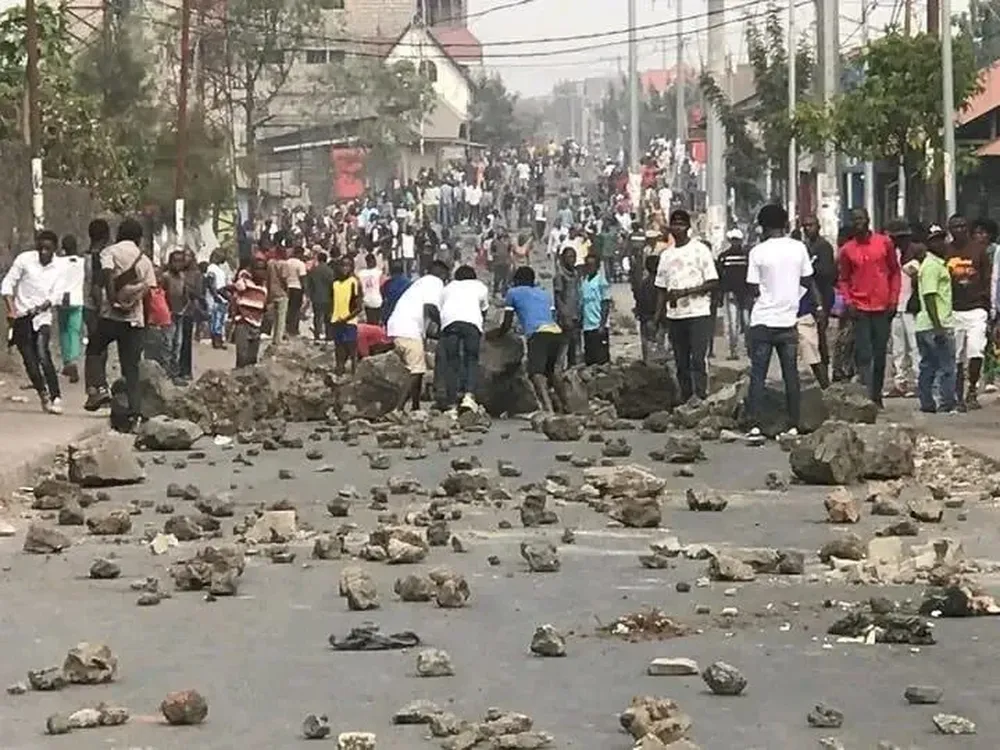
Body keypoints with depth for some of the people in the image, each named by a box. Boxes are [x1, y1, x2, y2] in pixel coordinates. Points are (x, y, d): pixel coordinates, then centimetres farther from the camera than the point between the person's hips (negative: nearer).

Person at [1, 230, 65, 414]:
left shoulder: (58, 269, 3)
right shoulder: (24, 259, -3)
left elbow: (56, 295, -3)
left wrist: (40, 308, -20)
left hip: (42, 317, 0)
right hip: (21, 317, 0)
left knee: (42, 355, -19)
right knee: (29, 359, -3)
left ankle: (56, 397, -18)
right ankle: (43, 394, 16)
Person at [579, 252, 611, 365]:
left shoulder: (601, 281, -5)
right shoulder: (583, 281, 12)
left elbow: (606, 304, -7)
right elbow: (581, 304, 15)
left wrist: (602, 325, -14)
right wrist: (580, 322, 8)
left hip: (599, 326, -6)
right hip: (587, 326, 6)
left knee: (601, 358, -6)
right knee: (588, 359, 8)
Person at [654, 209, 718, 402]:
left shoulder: (700, 250, -2)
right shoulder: (666, 255, 13)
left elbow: (713, 283, -7)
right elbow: (662, 290, 17)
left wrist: (685, 292, -16)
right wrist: (657, 317, 8)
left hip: (698, 313, -5)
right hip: (674, 315, 5)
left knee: (697, 359, -12)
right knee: (681, 363, 7)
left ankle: (701, 399, -13)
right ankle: (685, 400, 12)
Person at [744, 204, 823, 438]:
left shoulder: (757, 252, -7)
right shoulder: (798, 248, 0)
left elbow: (754, 289, -6)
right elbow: (807, 281, 7)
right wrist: (818, 305, 21)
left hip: (762, 321, -2)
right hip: (788, 320, 2)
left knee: (758, 375, 1)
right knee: (791, 375, 8)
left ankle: (754, 425, -6)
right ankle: (793, 426, 7)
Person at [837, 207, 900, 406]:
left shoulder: (884, 243, 4)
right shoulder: (847, 250, 3)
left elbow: (894, 272, 9)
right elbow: (843, 279, 9)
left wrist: (893, 299, 1)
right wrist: (848, 302, -5)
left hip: (883, 307, 1)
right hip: (860, 308, -1)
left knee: (880, 354, 9)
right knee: (864, 355, -8)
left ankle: (877, 395, 20)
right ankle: (867, 396, -12)